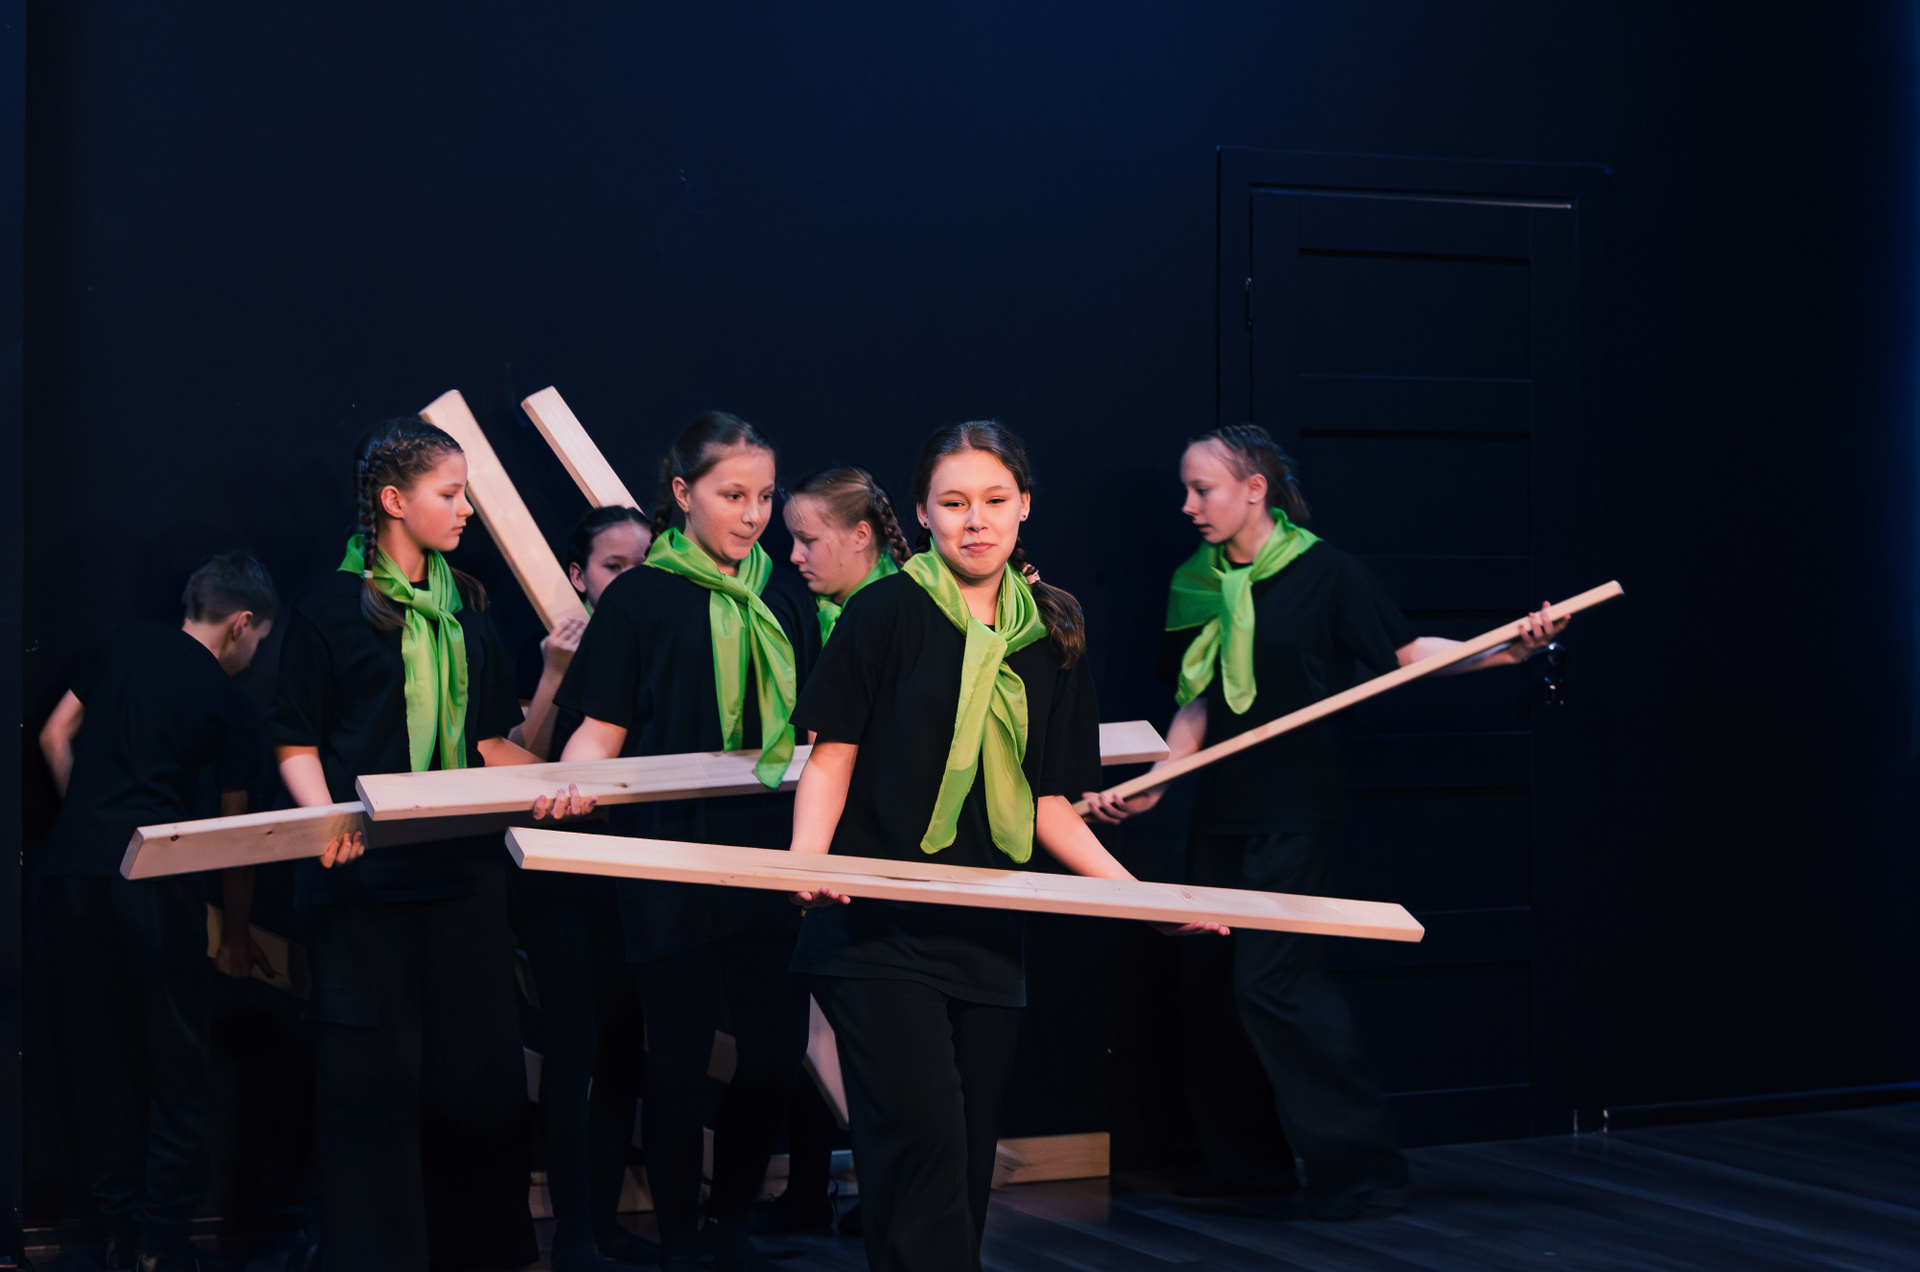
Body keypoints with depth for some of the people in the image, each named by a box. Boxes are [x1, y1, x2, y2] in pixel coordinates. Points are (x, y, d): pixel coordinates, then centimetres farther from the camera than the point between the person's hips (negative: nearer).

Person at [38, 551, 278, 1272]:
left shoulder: (126, 647, 17)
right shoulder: (229, 704, 7)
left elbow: (54, 738, 16)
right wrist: (237, 938, 21)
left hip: (75, 862, 4)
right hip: (157, 874, -4)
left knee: (98, 1050, 10)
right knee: (173, 1057, 4)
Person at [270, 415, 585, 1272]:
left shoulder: (466, 607, 15)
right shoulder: (334, 607, -1)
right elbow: (297, 743, -3)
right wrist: (328, 818, -19)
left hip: (464, 870, 5)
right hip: (368, 874, -5)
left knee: (477, 1067, 6)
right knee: (374, 1071, -3)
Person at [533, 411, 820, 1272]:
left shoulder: (785, 596, 11)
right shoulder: (640, 599, -1)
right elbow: (601, 727, -4)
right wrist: (572, 781, -23)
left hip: (772, 852, 4)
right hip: (673, 861, -4)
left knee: (778, 1045, 4)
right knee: (680, 1053, 1)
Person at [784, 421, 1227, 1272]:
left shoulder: (1049, 637, 12)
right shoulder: (889, 612, 0)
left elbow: (1047, 805, 14)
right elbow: (833, 756, -1)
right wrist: (804, 866, -19)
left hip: (987, 939, 5)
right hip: (881, 926, -4)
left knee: (968, 1160, 6)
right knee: (922, 1137, -15)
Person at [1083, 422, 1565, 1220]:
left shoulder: (1323, 573, -7)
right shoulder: (1197, 585, 9)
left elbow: (1408, 653, -7)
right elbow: (1198, 707, 13)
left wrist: (1506, 650, -21)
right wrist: (1150, 785, 3)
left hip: (1296, 810, -7)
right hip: (1221, 809, 7)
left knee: (1271, 980, -14)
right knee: (1207, 980, 7)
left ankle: (1356, 1161, -3)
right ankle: (1241, 1162, 20)